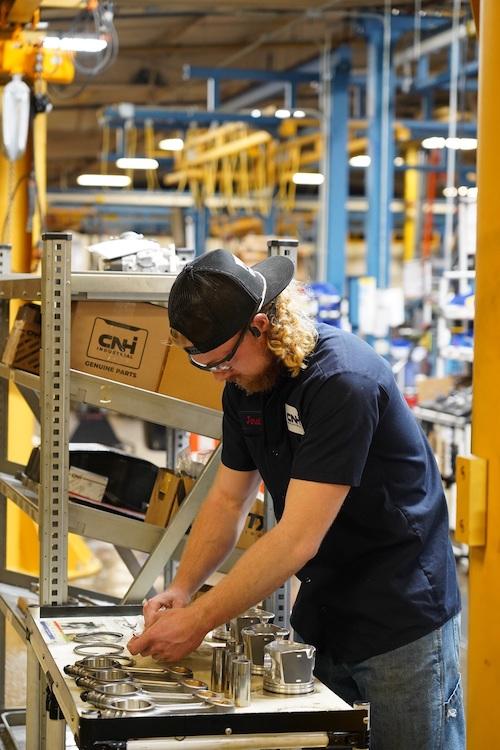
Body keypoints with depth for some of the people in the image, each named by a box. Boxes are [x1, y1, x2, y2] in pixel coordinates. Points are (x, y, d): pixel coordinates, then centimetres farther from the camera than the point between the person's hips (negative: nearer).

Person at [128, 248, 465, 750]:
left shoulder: (343, 380, -24)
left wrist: (198, 621, -26)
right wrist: (181, 589, -4)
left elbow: (298, 538, -28)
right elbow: (228, 501, 11)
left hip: (401, 621, -7)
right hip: (321, 615, 8)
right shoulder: (244, 386, 3)